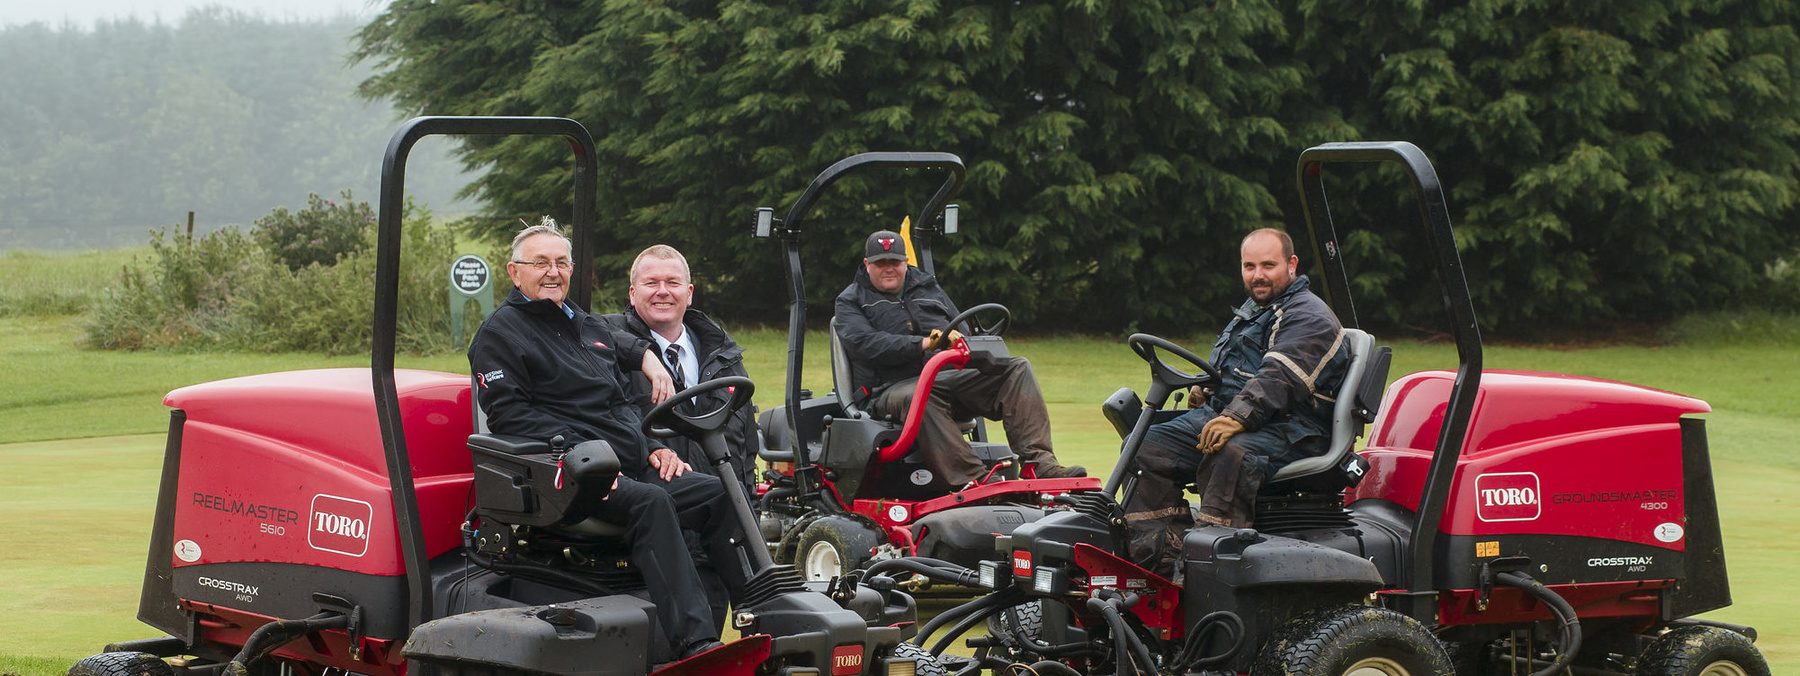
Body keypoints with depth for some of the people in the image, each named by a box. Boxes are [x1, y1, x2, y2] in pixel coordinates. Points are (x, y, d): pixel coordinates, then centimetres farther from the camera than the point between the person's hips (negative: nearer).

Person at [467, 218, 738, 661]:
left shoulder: (590, 328, 28)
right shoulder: (500, 333, 4)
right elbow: (508, 414, -9)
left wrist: (654, 448, 13)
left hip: (633, 469, 8)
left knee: (717, 493, -15)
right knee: (650, 502, -34)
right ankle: (694, 644, -45)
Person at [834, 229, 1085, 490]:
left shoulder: (927, 287, 27)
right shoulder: (851, 301, 11)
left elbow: (960, 331, 24)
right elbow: (863, 344, -9)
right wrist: (923, 344, -19)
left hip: (950, 376, 6)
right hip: (893, 387, -6)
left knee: (1018, 369, -12)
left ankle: (1040, 463, -26)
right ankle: (976, 481, -51)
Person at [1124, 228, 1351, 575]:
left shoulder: (1308, 317, -6)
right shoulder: (1251, 309, 25)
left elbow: (1279, 380, -23)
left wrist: (1236, 418, -36)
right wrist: (1204, 391, 13)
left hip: (1286, 431, -9)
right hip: (1221, 413, 9)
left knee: (1229, 455, -40)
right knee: (1148, 446, -9)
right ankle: (1157, 559, -18)